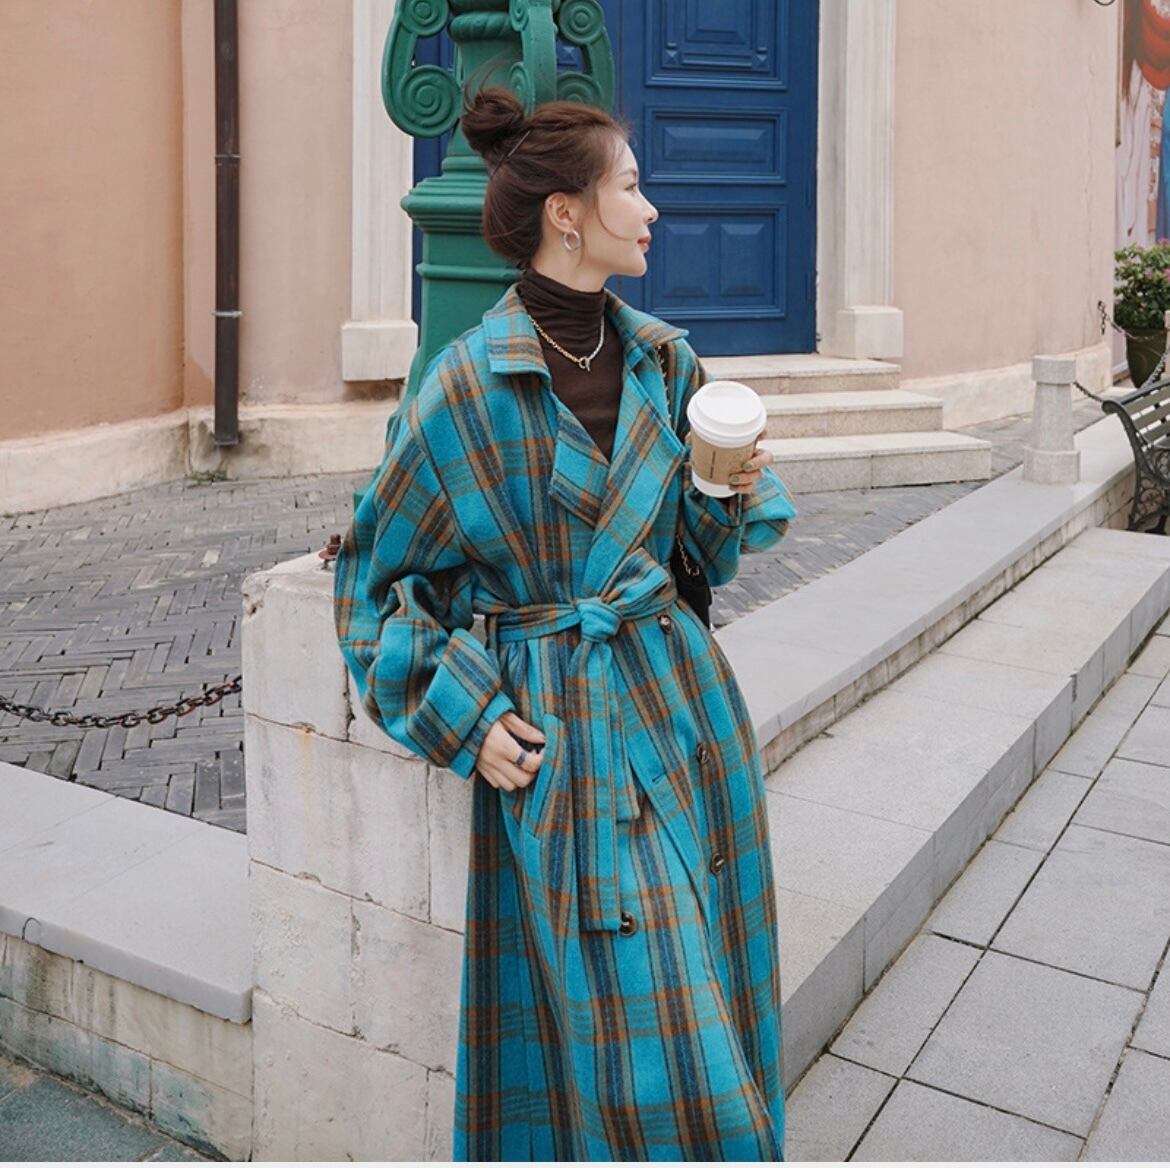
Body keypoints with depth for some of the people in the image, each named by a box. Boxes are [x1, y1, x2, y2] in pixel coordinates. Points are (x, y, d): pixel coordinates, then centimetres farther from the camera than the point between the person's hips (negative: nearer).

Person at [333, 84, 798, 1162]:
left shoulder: (661, 357, 5)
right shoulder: (470, 383, -12)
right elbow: (380, 574, -3)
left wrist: (736, 492, -6)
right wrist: (464, 721, -8)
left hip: (681, 695, 6)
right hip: (558, 724, -5)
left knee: (706, 986, 14)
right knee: (626, 1018, 0)